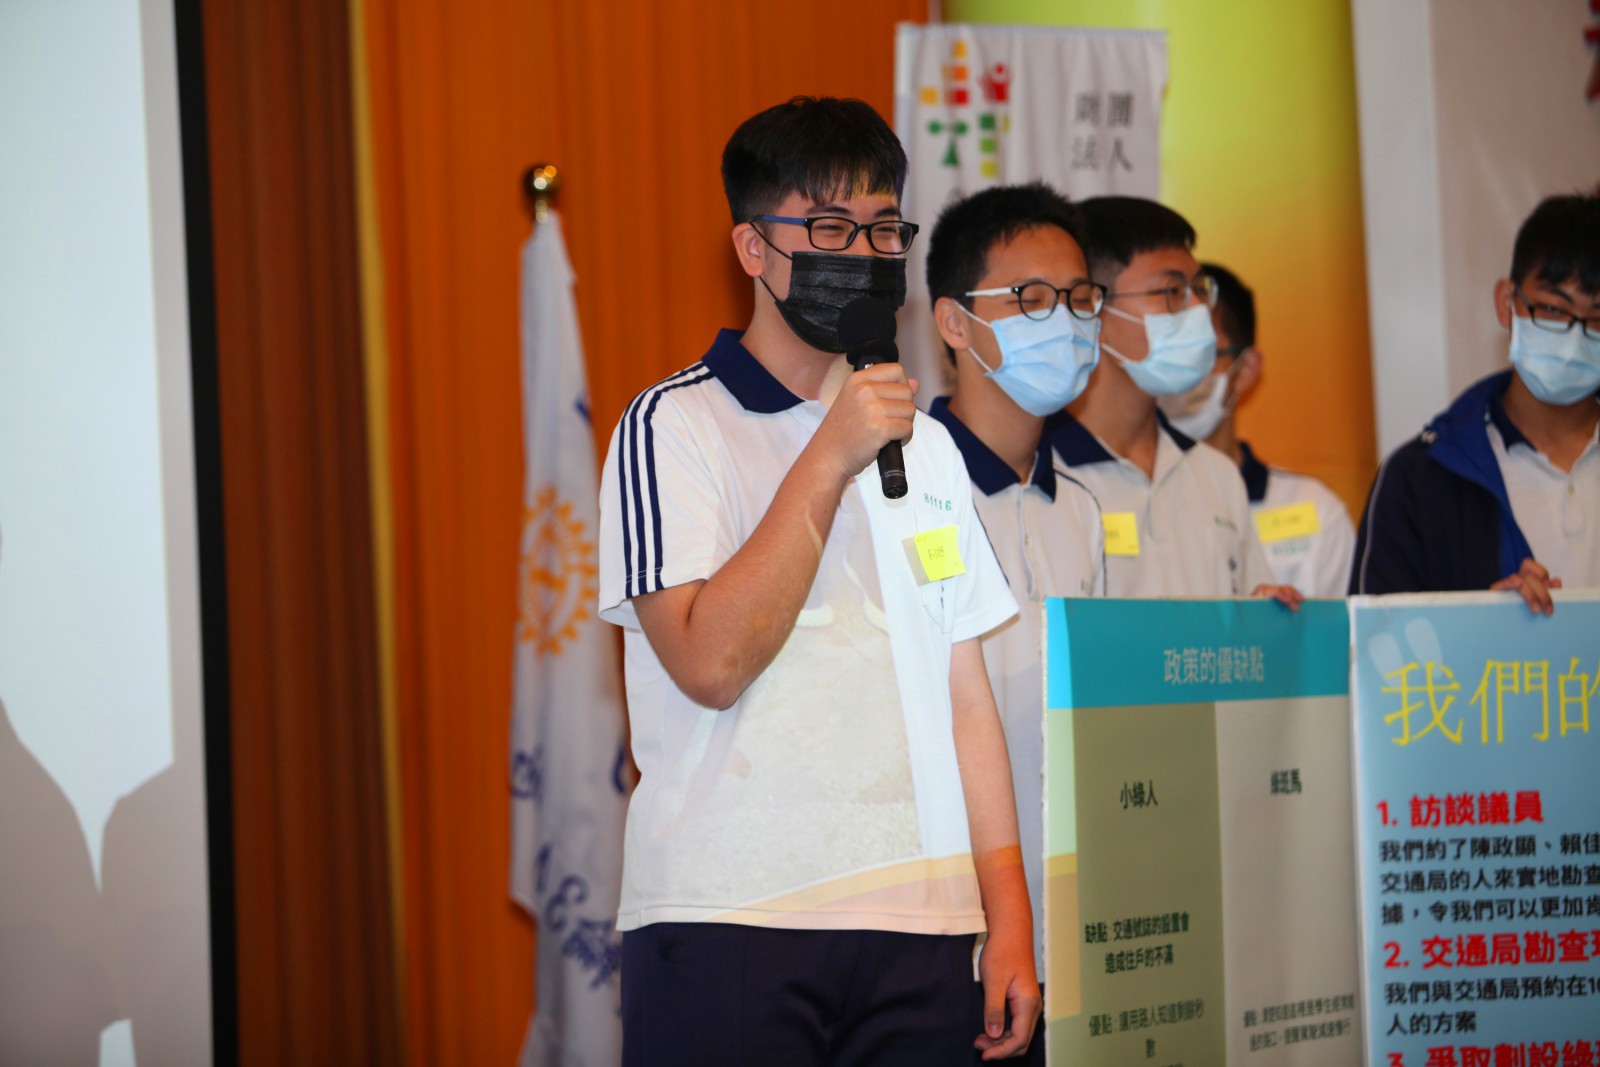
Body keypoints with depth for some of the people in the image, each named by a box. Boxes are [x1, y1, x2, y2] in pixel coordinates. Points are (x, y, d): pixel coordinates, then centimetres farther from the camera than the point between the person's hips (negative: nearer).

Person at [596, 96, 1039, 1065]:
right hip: (730, 917, -4)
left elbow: (965, 693, 14)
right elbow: (711, 661, -14)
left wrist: (1011, 921, 7)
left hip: (922, 923, 5)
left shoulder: (925, 445, 17)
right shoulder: (674, 427, -1)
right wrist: (831, 460, -13)